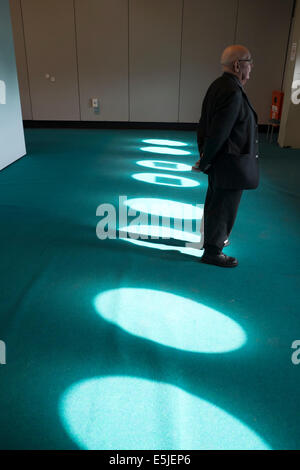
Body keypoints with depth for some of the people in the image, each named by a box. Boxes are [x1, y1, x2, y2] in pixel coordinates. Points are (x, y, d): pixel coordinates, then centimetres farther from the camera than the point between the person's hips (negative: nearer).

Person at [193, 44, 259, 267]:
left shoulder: (219, 85, 8)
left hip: (219, 162, 10)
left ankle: (214, 238, 42)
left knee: (215, 203, 23)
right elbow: (218, 133, -25)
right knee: (225, 208, 4)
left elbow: (205, 124, 10)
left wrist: (204, 156, 11)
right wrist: (205, 162, -14)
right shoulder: (233, 92, -23)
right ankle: (213, 251, 19)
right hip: (231, 165, -10)